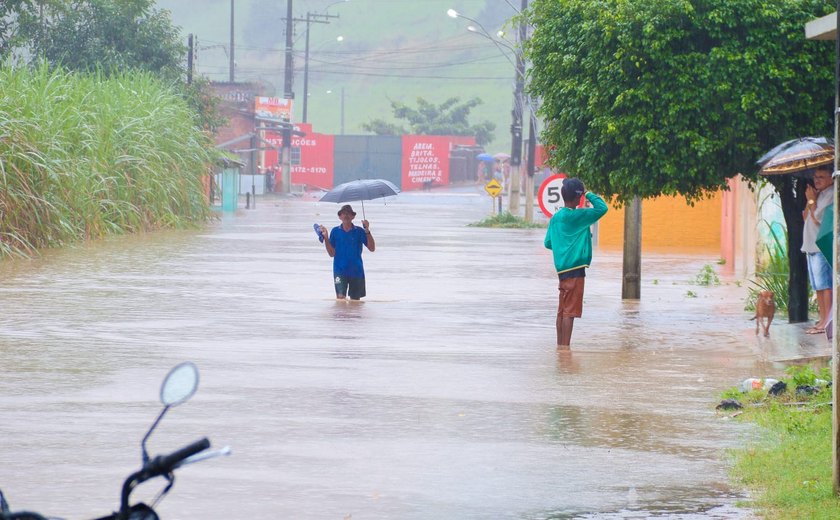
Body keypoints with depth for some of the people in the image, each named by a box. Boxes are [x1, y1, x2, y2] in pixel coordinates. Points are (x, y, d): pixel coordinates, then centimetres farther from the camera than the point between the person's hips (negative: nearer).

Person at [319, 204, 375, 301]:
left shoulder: (359, 231, 1)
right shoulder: (335, 231, 4)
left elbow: (372, 248, -5)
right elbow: (332, 253, 5)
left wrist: (367, 231, -16)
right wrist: (326, 238, -6)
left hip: (356, 270, 1)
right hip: (340, 270, -1)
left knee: (355, 299, 5)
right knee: (340, 296, -16)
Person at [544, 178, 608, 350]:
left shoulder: (556, 217, 11)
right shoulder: (576, 216, -13)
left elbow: (548, 243, 17)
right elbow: (602, 208, -17)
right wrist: (589, 195, -3)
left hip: (562, 268, 8)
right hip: (575, 268, -8)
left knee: (562, 310, 12)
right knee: (570, 310, -8)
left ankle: (560, 345, 16)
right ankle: (565, 347, -11)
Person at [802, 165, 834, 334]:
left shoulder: (831, 195, -10)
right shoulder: (819, 194, 20)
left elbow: (818, 218, -16)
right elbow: (806, 217, 16)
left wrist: (812, 201, -5)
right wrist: (809, 201, 4)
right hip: (812, 247, 10)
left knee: (825, 285, -13)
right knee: (818, 287, 10)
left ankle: (827, 322, -16)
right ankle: (823, 320, 12)